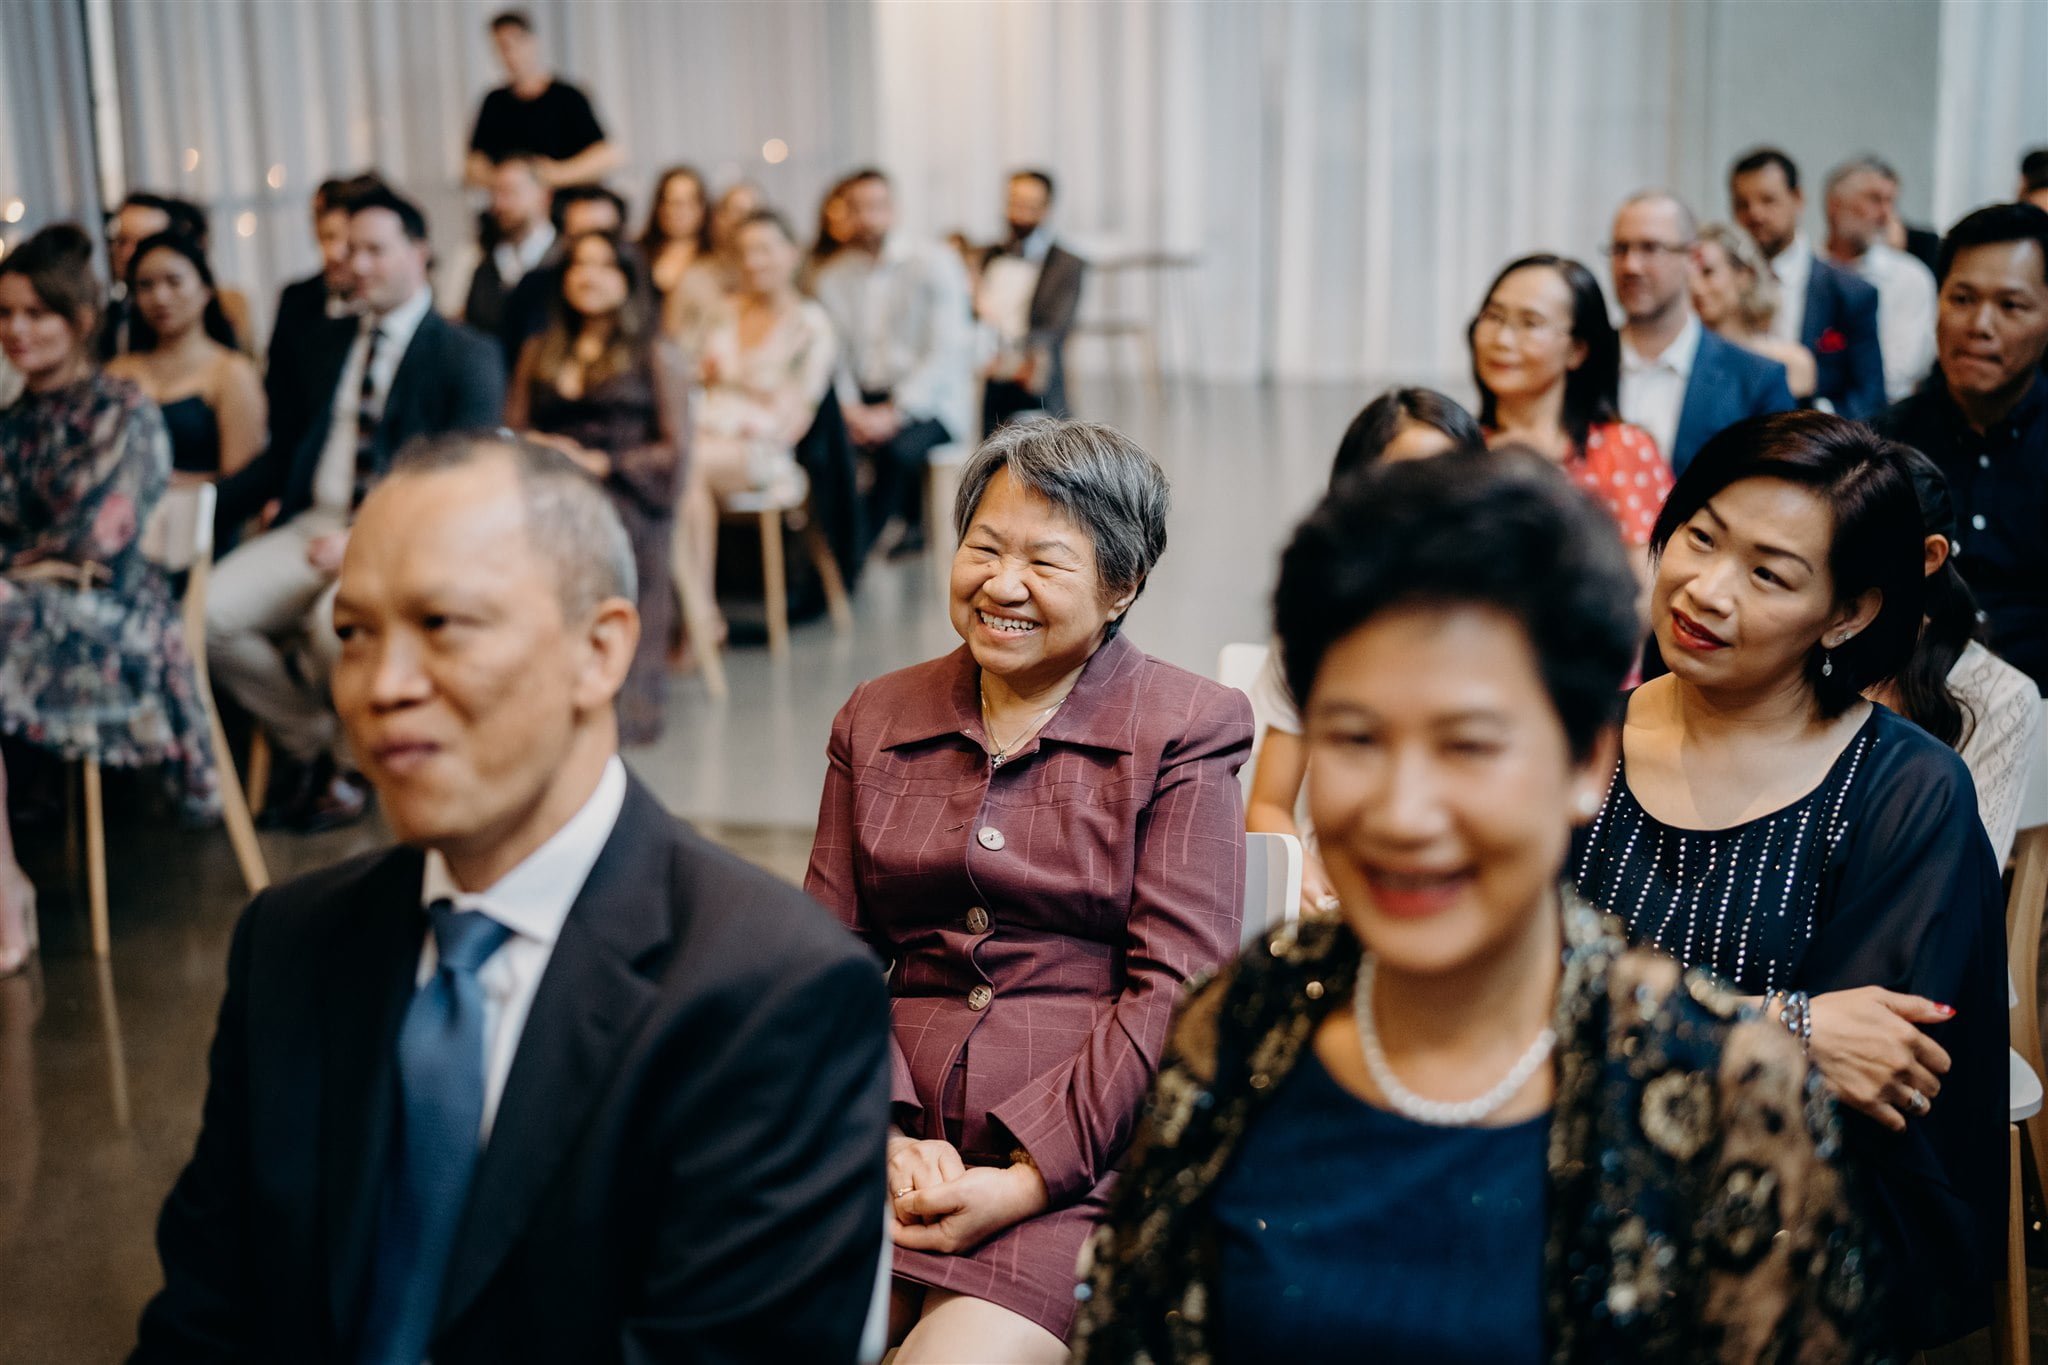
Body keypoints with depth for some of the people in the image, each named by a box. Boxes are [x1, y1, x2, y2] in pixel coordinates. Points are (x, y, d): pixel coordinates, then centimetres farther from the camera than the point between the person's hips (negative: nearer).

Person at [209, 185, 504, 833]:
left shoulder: (468, 356, 1)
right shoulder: (331, 340, 20)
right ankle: (309, 743, 6)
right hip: (315, 523, 6)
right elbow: (285, 450, 20)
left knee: (338, 623, -36)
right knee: (209, 614, -18)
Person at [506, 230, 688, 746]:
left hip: (624, 500, -3)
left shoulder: (657, 355, 14)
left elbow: (676, 451, 5)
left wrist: (599, 464, -7)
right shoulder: (539, 352, 27)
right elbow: (512, 431, 20)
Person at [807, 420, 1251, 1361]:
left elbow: (1174, 992, -5)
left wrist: (1022, 1180, -13)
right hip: (888, 1150, 3)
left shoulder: (1190, 729, 3)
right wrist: (891, 1137, -8)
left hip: (1081, 1164, -3)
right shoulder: (874, 721, 15)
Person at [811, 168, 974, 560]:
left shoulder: (934, 264, -3)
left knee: (901, 446, -37)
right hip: (865, 400, 3)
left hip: (930, 400, -3)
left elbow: (949, 351, -10)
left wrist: (895, 412, -20)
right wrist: (849, 408, -15)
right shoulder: (831, 278, 10)